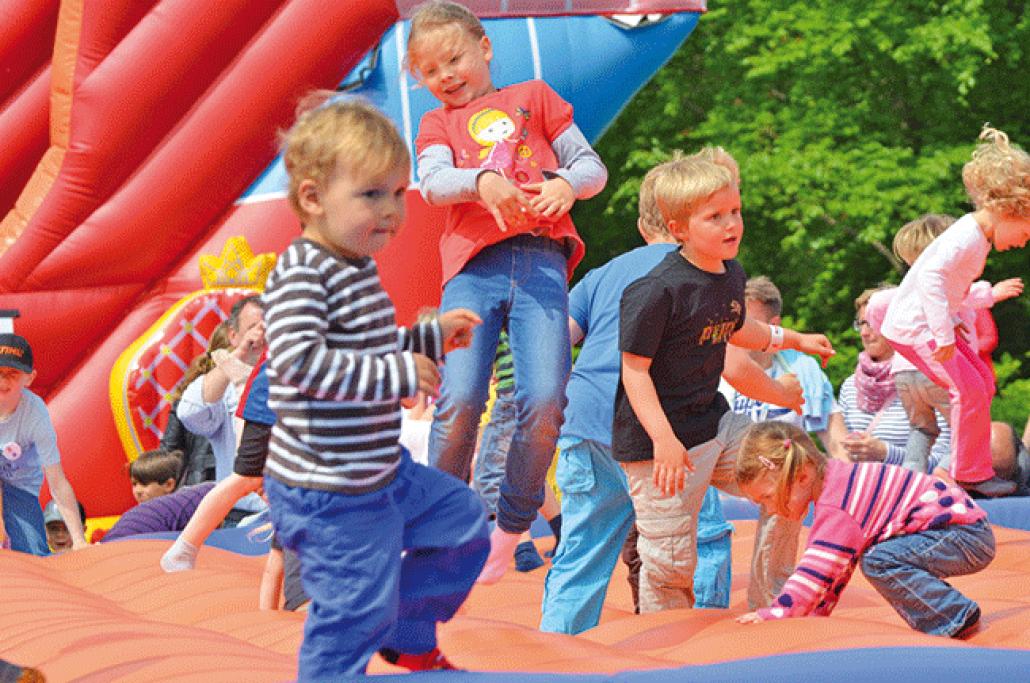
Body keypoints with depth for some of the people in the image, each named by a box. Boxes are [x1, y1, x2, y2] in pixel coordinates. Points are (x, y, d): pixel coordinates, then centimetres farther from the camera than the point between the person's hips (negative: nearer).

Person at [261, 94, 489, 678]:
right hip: (331, 495, -10)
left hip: (386, 472, 10)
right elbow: (299, 359, -35)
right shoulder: (301, 275, -22)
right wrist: (397, 372, -32)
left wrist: (430, 337, 16)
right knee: (353, 611, -4)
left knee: (463, 521, 24)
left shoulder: (357, 268, 11)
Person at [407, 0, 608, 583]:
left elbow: (592, 164, 17)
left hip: (540, 261, 0)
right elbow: (432, 181, 0)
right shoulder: (439, 122, 21)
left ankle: (513, 525, 3)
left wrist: (566, 183, -7)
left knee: (545, 401, -15)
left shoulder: (533, 98, 22)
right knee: (459, 399, -17)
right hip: (474, 266, 0)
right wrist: (482, 181, -22)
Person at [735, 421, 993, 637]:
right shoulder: (835, 487, 13)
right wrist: (814, 614, 16)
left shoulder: (837, 508, -21)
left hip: (969, 536, -11)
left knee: (879, 561, -25)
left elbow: (817, 570, -26)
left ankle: (956, 618, -16)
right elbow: (832, 567, 20)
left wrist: (772, 614, -25)